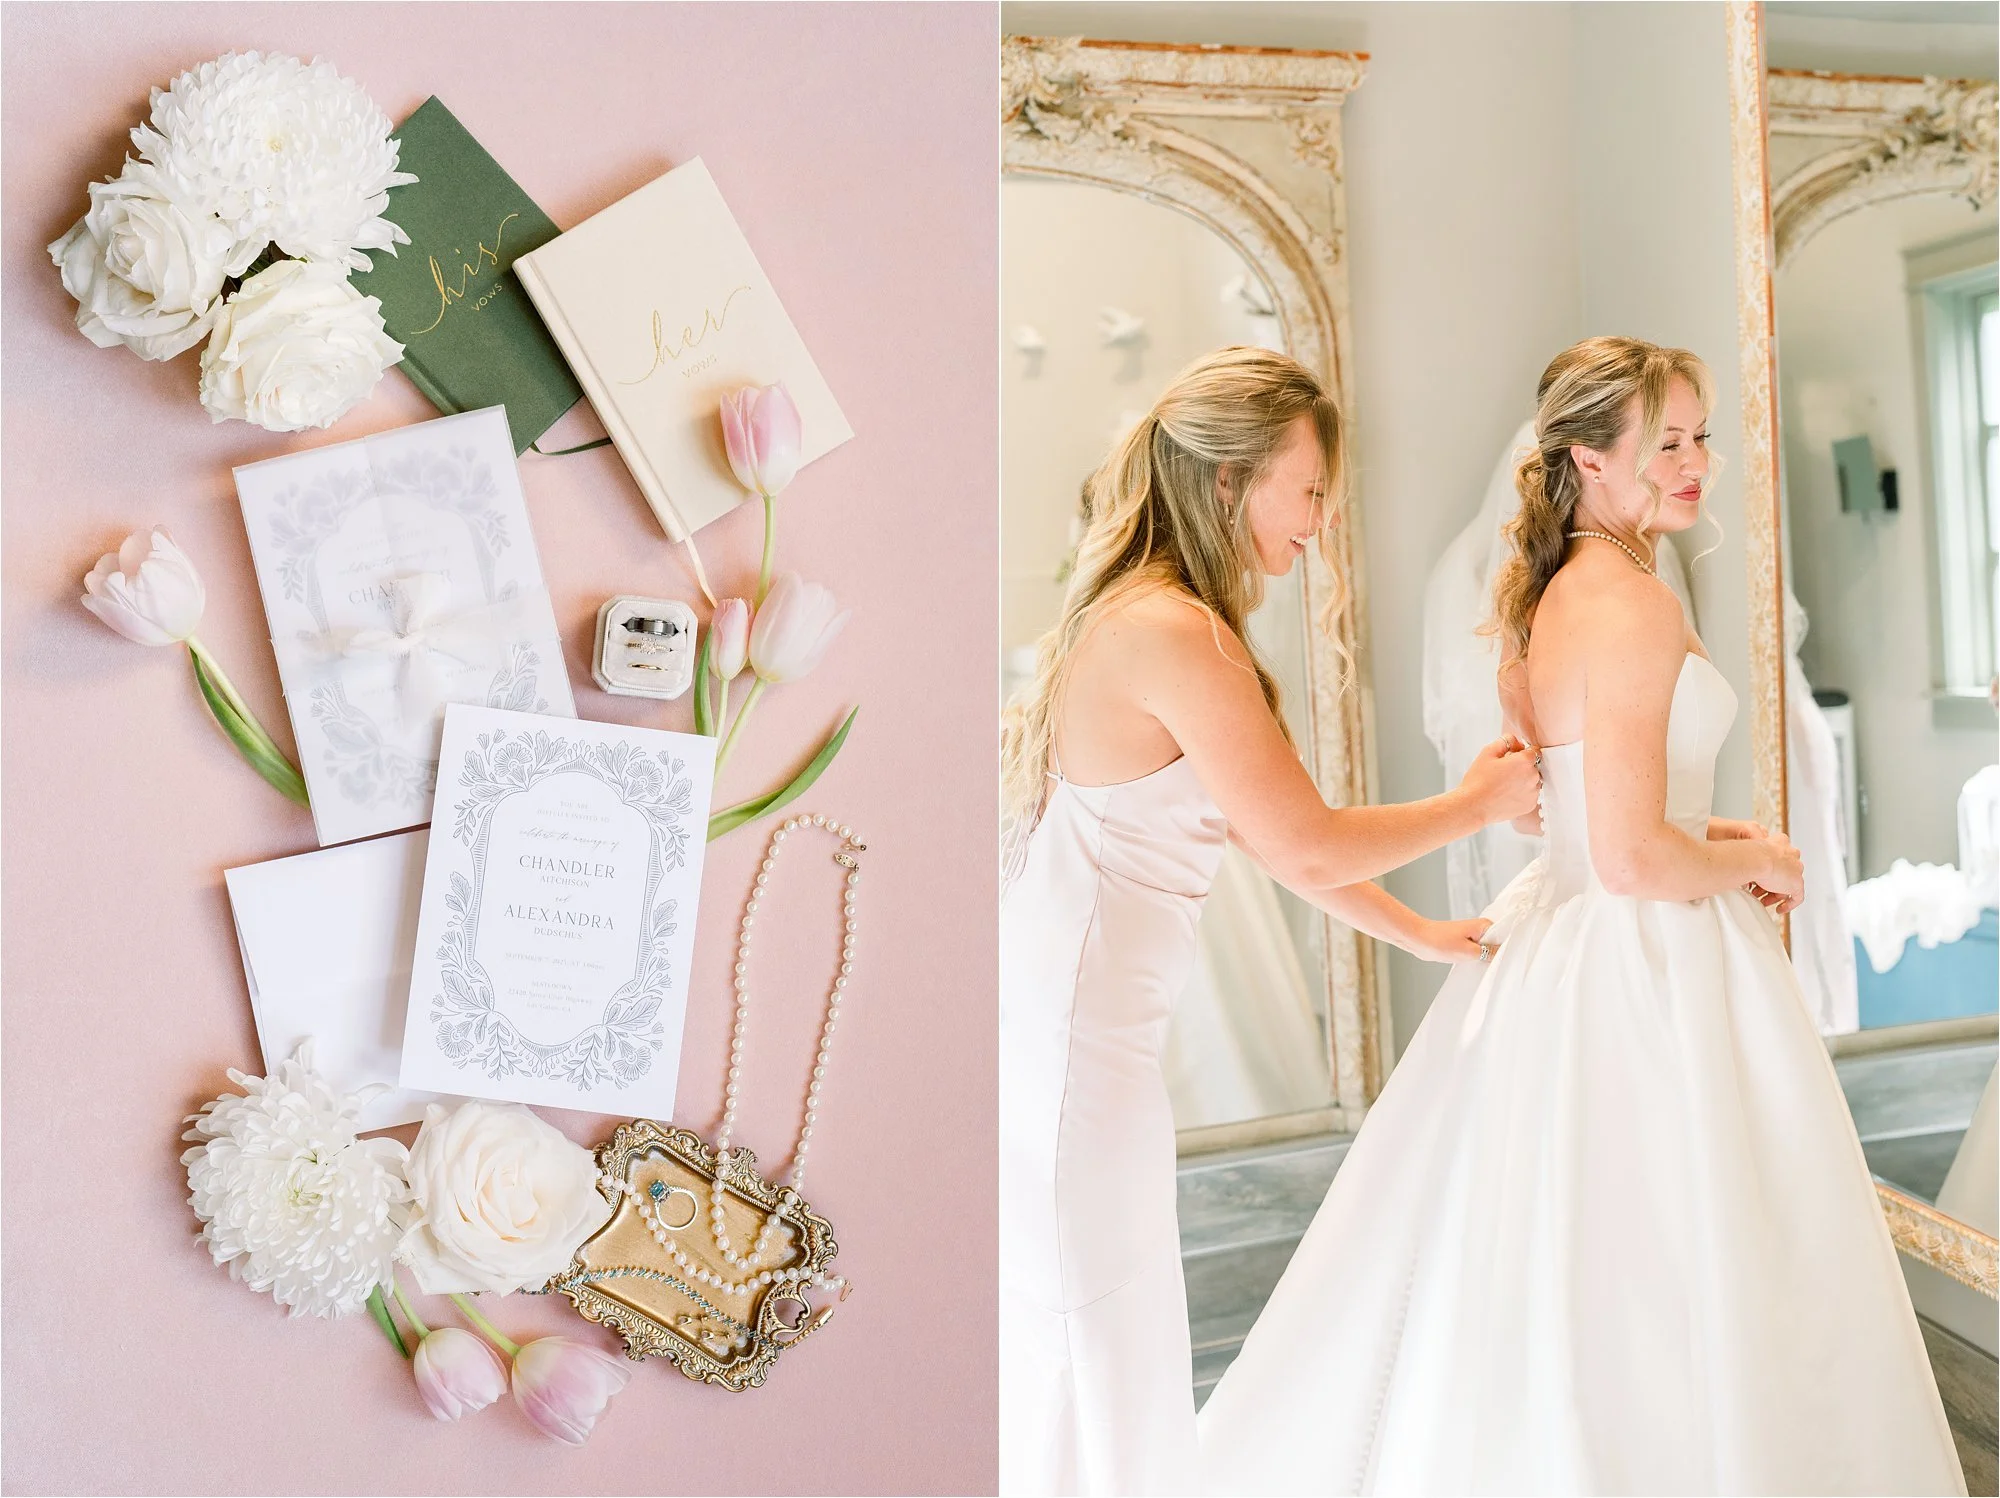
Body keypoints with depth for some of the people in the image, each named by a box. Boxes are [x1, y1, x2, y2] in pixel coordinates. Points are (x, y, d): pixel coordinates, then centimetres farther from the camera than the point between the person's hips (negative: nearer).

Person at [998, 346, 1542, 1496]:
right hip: (1070, 1033, -10)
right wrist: (1478, 805, 0)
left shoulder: (1150, 617, 12)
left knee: (1089, 1345, 19)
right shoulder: (1175, 634, -20)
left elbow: (1269, 831, 17)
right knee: (1092, 1342, 6)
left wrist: (1420, 934, 21)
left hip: (1082, 1020, 10)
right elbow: (1308, 846, -17)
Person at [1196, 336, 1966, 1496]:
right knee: (1654, 1297, 5)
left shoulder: (1545, 594, 10)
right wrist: (1754, 861, -6)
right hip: (1643, 967, -10)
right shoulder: (1636, 604, -19)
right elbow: (1634, 859, -24)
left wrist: (1711, 831, 14)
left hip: (1555, 941, 10)